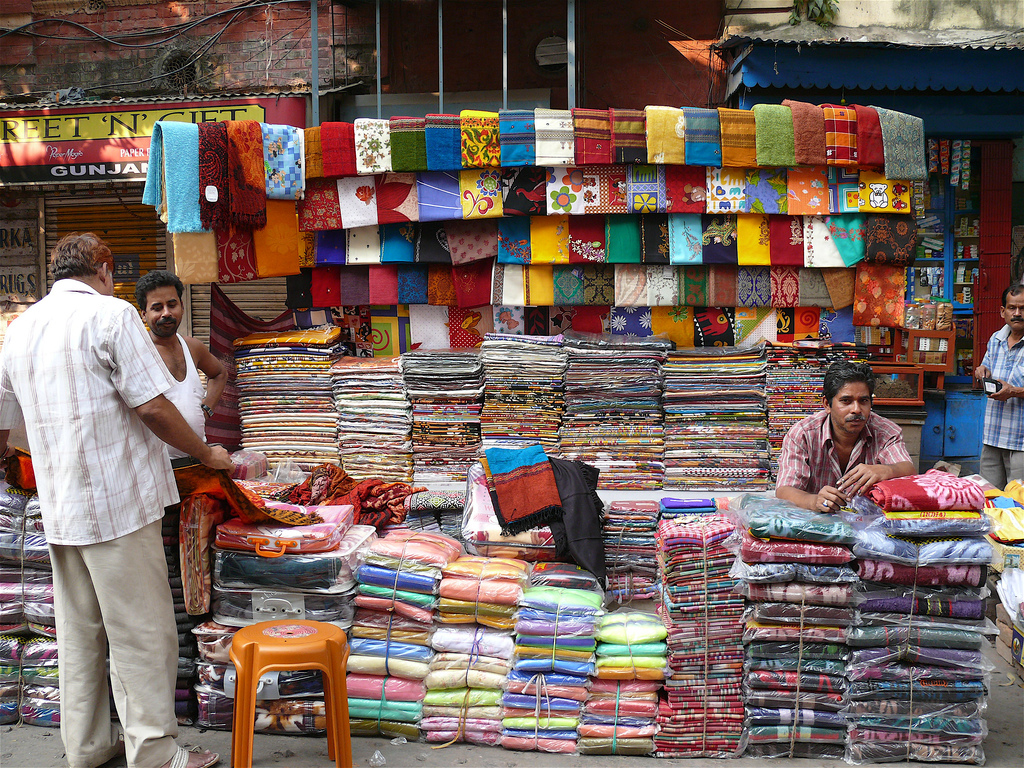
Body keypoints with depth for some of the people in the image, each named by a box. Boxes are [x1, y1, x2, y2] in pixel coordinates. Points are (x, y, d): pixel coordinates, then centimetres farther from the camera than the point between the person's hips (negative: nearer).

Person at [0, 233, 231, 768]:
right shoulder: (111, 314, -10)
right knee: (141, 633, 0)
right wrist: (206, 453, -3)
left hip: (60, 505, 7)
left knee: (78, 633, 15)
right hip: (118, 502, -7)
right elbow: (151, 406, -17)